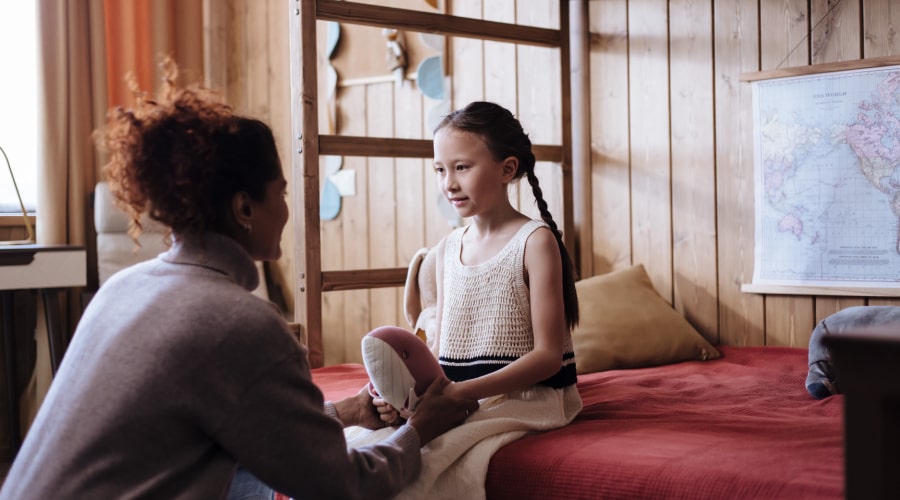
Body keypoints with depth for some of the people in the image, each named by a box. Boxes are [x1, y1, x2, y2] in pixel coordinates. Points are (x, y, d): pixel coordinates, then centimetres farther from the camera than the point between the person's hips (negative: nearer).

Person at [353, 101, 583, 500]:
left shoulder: (535, 241, -6)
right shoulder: (448, 248, 13)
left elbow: (548, 354, -12)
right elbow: (441, 343, 14)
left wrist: (462, 391, -23)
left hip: (525, 396, -6)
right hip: (453, 397, 6)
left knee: (427, 460, -32)